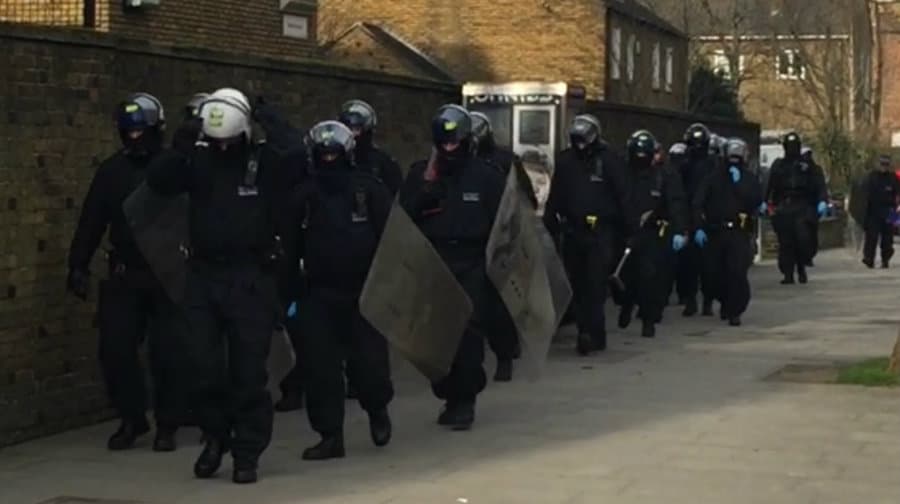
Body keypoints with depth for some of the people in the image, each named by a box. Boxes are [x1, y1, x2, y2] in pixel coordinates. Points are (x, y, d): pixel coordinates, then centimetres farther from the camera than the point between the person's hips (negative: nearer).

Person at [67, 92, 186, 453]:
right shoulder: (111, 171, 6)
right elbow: (91, 221, 9)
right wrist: (79, 264, 3)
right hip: (124, 276, 3)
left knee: (167, 353, 0)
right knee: (115, 349, 2)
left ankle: (167, 424, 13)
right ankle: (131, 419, 18)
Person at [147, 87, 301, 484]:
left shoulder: (265, 161, -3)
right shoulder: (198, 160, 5)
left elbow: (300, 158, -20)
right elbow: (157, 181, -7)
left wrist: (271, 123, -18)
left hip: (252, 279, -3)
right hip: (203, 276, 3)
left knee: (248, 371, 1)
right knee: (203, 366, 3)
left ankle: (247, 454, 10)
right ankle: (216, 435, 26)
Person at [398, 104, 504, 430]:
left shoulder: (486, 177, 3)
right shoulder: (419, 173, 7)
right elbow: (403, 216, -3)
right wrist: (426, 183, -14)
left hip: (471, 265, -2)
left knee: (468, 332, -11)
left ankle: (464, 400, -5)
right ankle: (450, 397, 17)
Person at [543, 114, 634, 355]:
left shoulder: (608, 159, -3)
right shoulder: (565, 160, 9)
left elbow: (622, 196, -5)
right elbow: (555, 197, 8)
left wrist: (630, 227, -9)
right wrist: (549, 226, 1)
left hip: (601, 231, -5)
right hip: (574, 230, 5)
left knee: (595, 283, -11)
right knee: (579, 285, 8)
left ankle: (590, 333, -14)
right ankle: (593, 335, 17)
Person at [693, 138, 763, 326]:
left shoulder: (749, 179, 8)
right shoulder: (713, 178, 7)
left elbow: (756, 201, -10)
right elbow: (698, 203, 0)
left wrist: (739, 183, -13)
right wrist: (699, 227, -10)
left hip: (738, 233, -2)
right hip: (715, 232, 2)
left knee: (737, 272, -15)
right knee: (714, 272, 7)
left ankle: (735, 312, -7)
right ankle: (726, 302, 33)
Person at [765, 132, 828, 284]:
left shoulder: (807, 165, 8)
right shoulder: (778, 166, 14)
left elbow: (819, 184, 2)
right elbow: (770, 186, 12)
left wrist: (822, 201, -13)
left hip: (803, 209, -1)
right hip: (783, 210, 1)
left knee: (803, 239, -12)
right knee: (785, 242, -3)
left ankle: (801, 268, 9)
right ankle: (788, 273, 1)